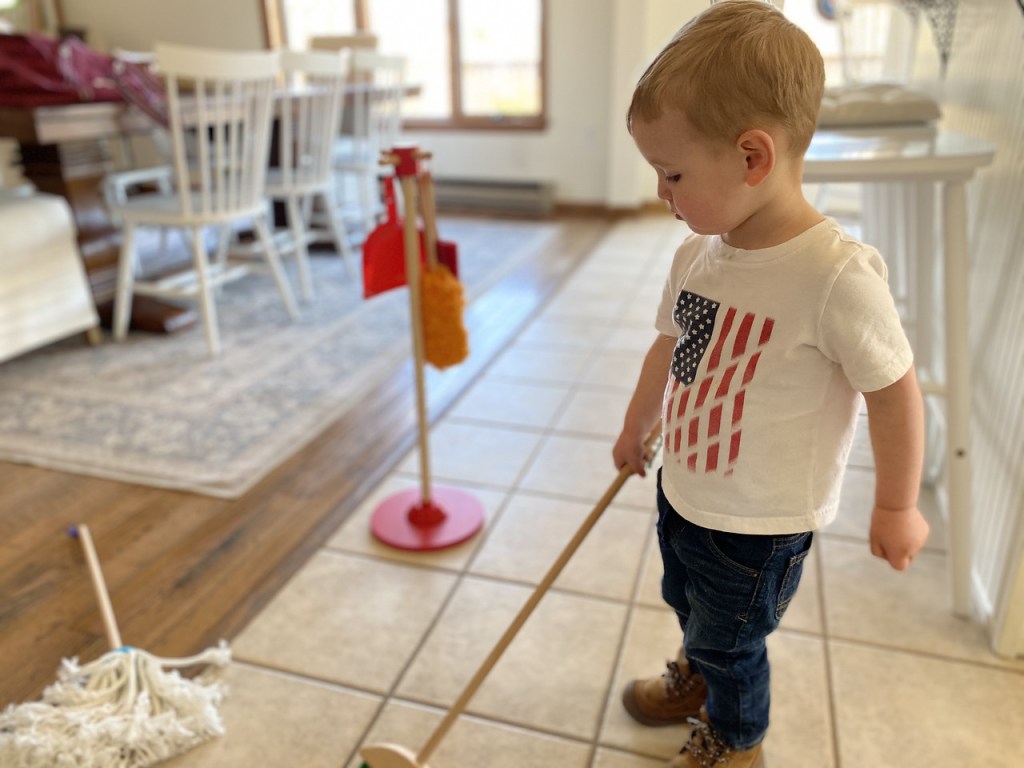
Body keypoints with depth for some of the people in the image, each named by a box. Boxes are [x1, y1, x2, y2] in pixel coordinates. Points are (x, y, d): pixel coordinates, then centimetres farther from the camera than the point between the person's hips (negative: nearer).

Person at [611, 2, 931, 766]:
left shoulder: (838, 275, -29)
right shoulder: (697, 254, -7)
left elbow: (895, 392, -18)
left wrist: (897, 508, -5)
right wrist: (634, 430, 22)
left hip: (761, 523, -6)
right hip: (683, 491, 7)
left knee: (729, 641, 17)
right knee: (687, 603, 30)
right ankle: (696, 683, 62)